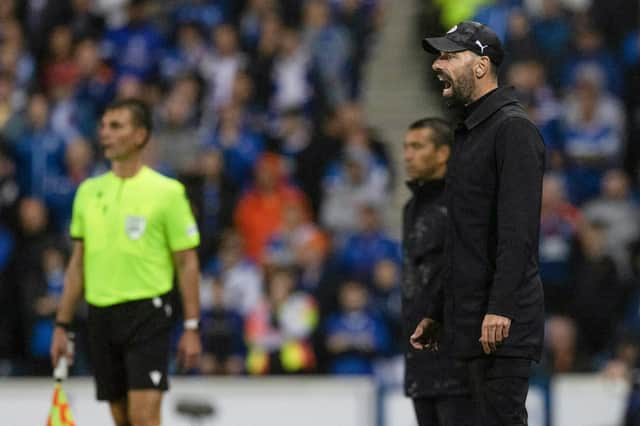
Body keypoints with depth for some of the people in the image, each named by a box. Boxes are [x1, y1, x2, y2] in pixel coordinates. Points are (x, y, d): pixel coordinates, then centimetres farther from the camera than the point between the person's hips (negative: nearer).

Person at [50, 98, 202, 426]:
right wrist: (62, 325, 12)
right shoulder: (88, 191, 10)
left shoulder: (167, 191, -4)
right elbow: (78, 264, 16)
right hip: (101, 315, 5)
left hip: (147, 312, -5)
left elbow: (187, 264, -3)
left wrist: (191, 328, -7)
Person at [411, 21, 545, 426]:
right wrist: (436, 314, 23)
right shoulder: (468, 132, 21)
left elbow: (519, 230, -20)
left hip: (503, 321, -10)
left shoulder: (513, 128, -10)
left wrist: (500, 308, -26)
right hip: (473, 321, 10)